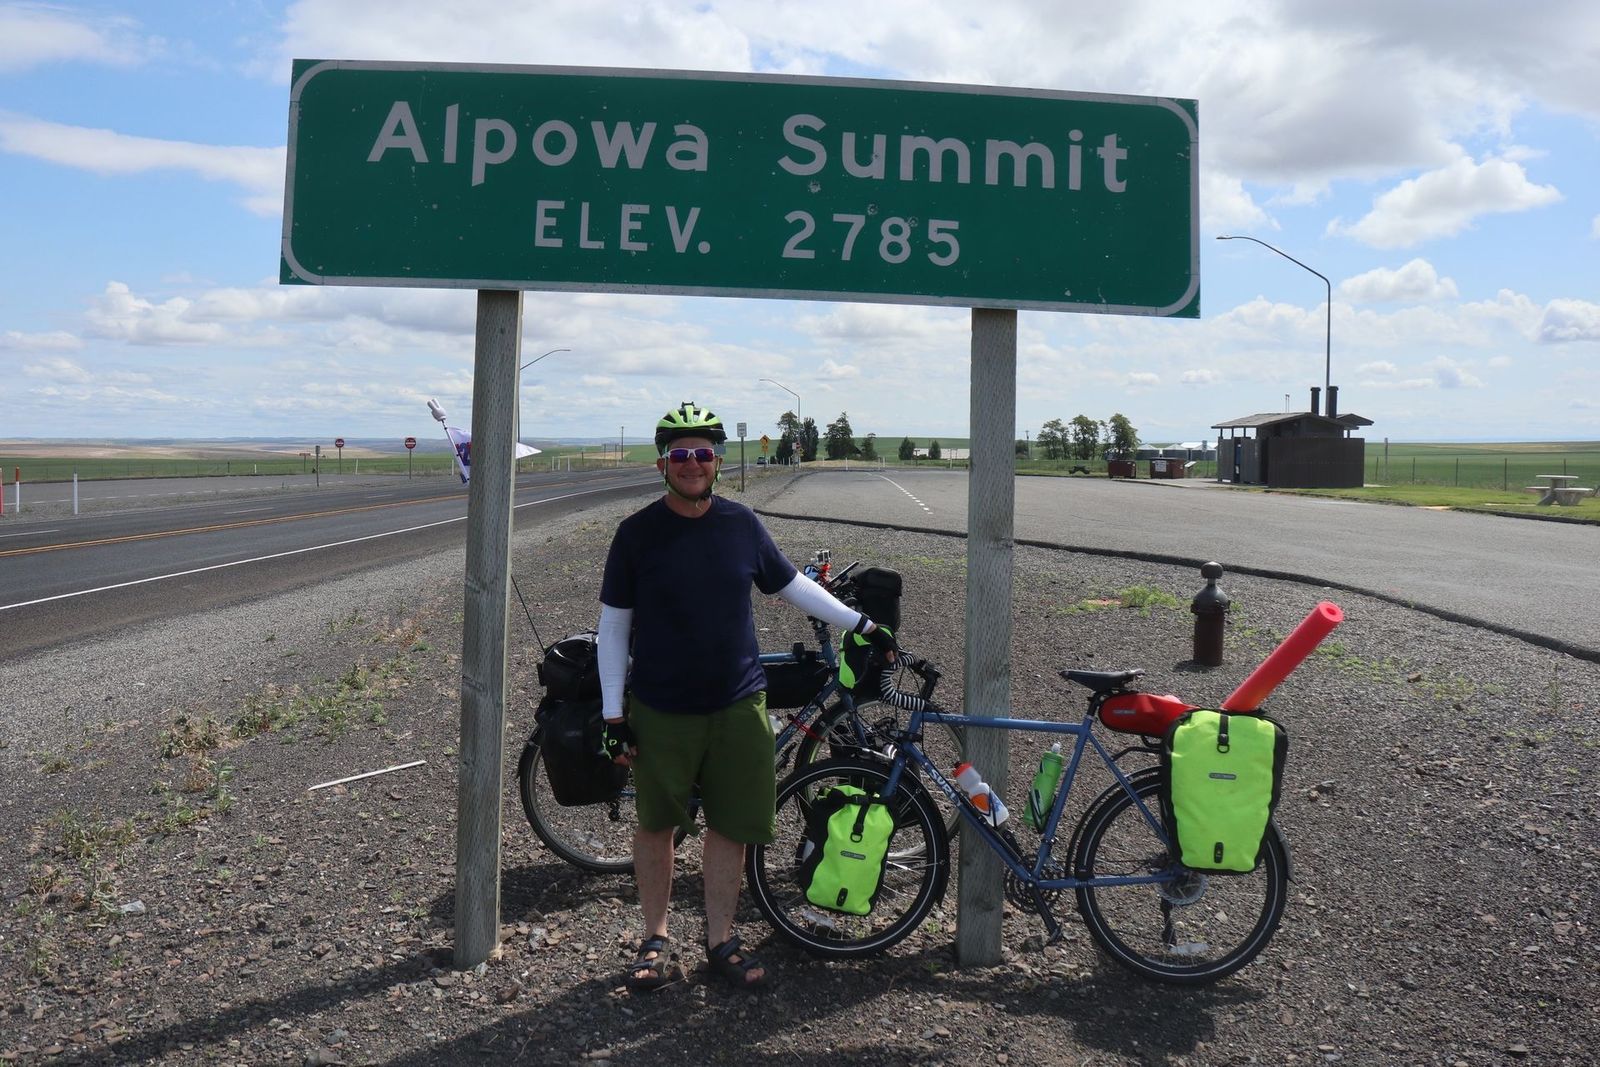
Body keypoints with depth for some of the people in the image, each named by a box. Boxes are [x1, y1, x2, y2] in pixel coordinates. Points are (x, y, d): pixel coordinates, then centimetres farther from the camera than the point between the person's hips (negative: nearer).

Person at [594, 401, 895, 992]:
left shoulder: (742, 524, 3)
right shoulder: (637, 533, -5)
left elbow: (791, 584, 16)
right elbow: (613, 625, -1)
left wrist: (862, 623, 17)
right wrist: (614, 714, -5)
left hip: (737, 705, 2)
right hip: (660, 711, -2)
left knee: (731, 825, 8)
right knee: (655, 824, 9)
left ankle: (721, 940, 24)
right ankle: (655, 941, 25)